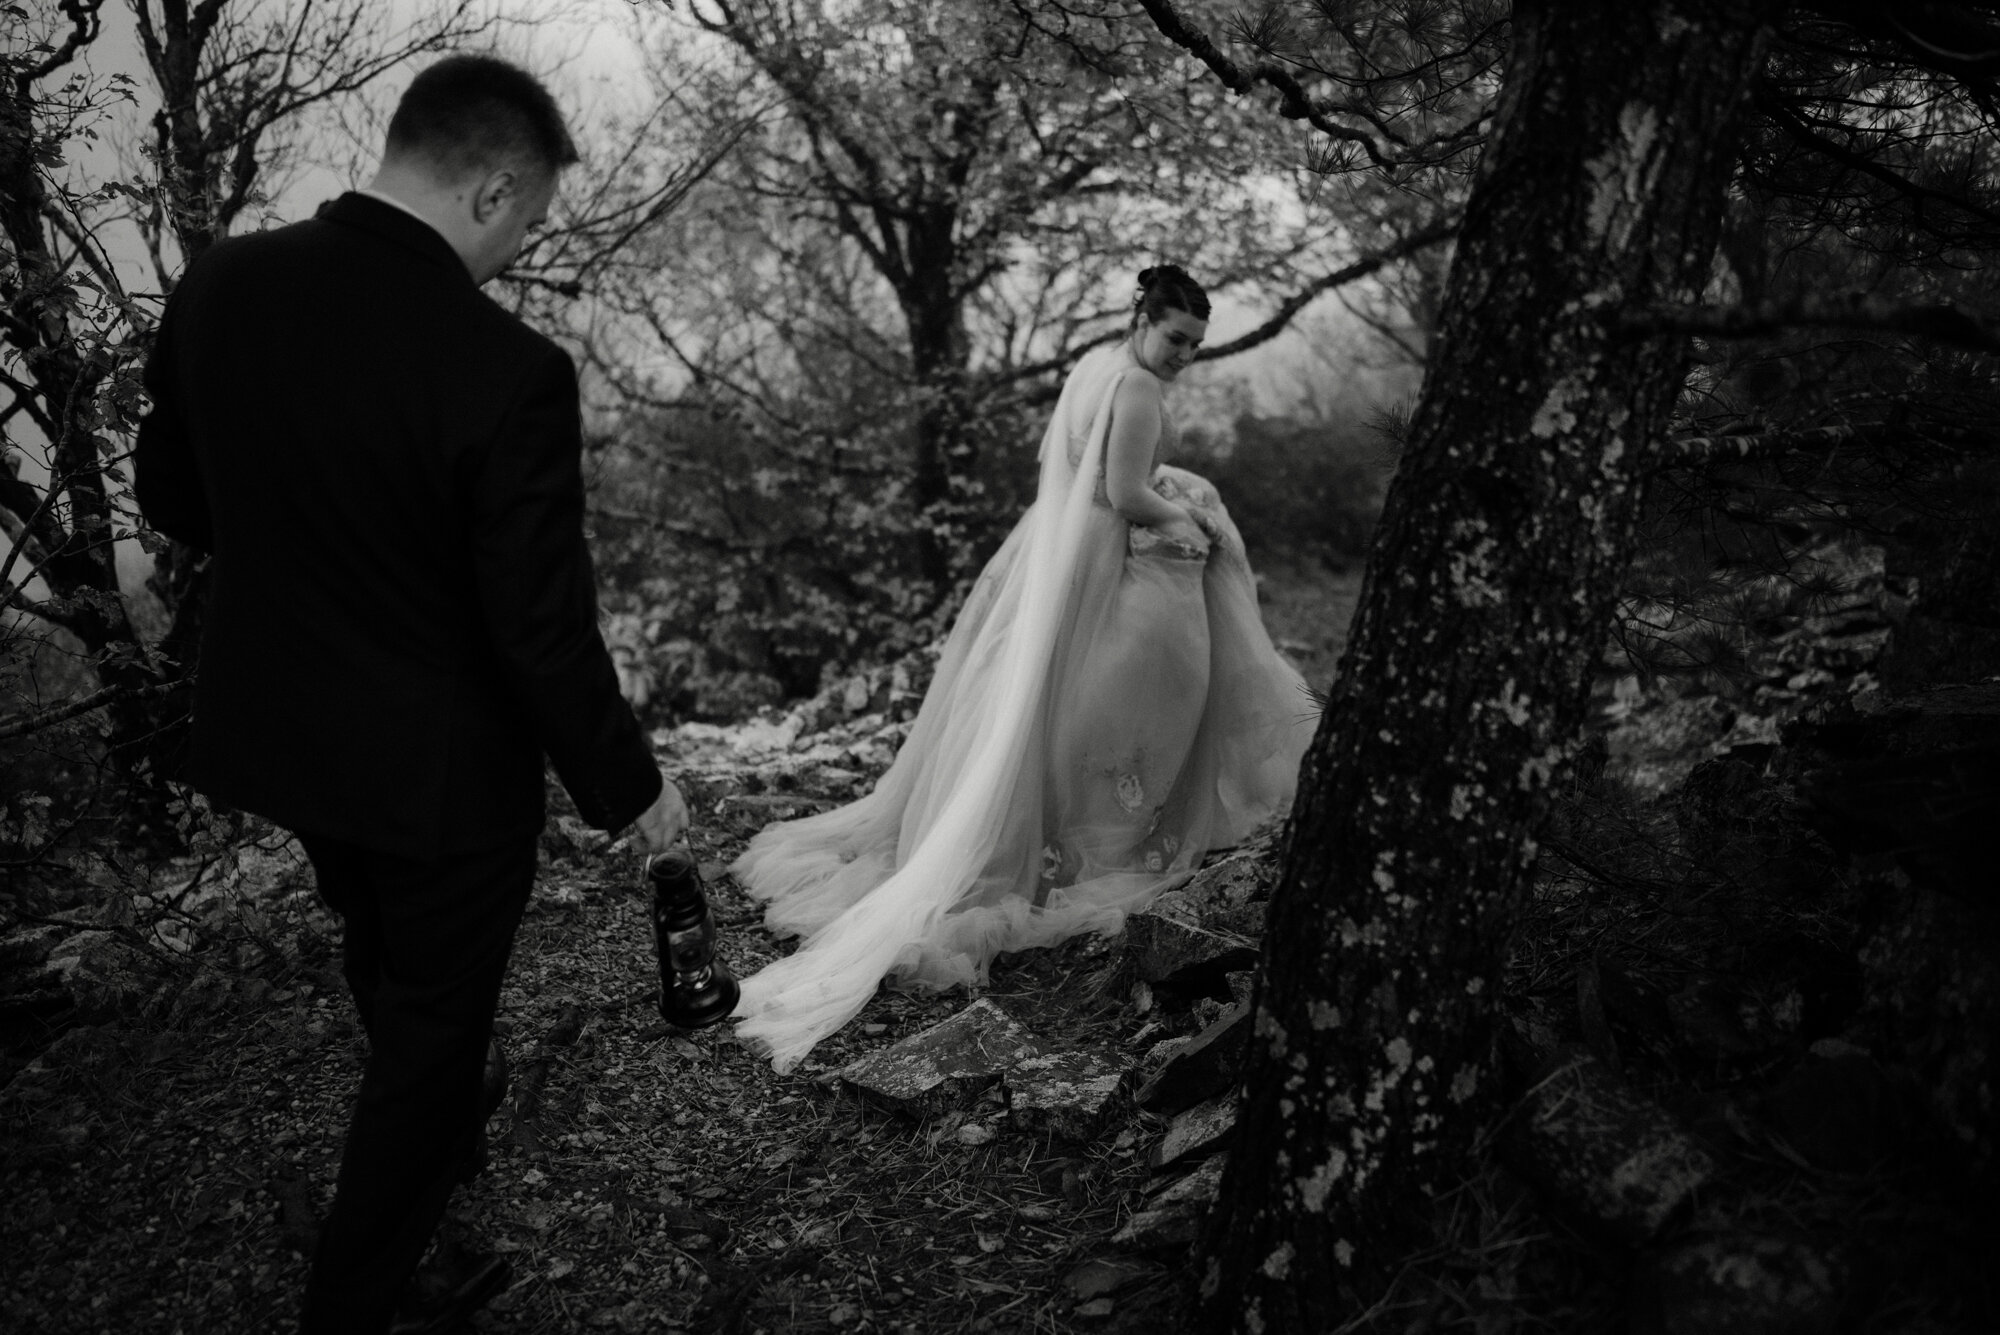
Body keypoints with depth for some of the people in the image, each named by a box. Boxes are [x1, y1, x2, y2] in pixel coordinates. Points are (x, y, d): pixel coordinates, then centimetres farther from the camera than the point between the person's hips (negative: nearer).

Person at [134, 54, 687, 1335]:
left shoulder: (218, 287, -9)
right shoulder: (508, 372, -29)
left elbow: (170, 496, 5)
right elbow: (546, 634, -23)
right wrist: (631, 782, -8)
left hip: (276, 737, 7)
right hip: (440, 773, -7)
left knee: (383, 956, 31)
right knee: (433, 1024, 16)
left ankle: (443, 1148, 59)